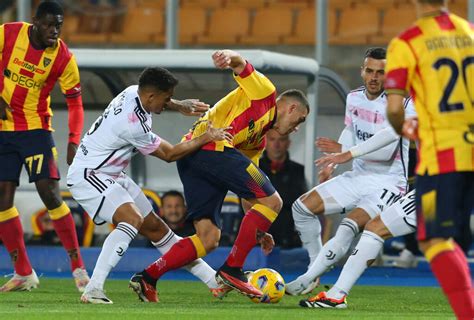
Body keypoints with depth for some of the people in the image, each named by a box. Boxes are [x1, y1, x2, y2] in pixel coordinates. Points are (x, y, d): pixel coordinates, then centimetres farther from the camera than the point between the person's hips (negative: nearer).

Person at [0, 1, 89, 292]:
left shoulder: (64, 58, -11)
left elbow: (75, 104, -7)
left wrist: (73, 142, -19)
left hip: (36, 129, -2)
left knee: (50, 193, -13)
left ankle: (78, 268, -7)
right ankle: (24, 273, 7)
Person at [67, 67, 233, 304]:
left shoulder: (133, 92, -3)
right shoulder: (133, 123, -30)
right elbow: (169, 154, -15)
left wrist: (181, 106, 9)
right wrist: (206, 138, -9)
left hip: (111, 175, 10)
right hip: (88, 176, -10)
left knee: (154, 227, 11)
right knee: (133, 219, -31)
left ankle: (212, 279, 16)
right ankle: (93, 290, -37)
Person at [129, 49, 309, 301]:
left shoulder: (259, 142, 35)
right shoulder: (264, 92, 14)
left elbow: (248, 192, 35)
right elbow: (240, 65, -4)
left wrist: (258, 231, 31)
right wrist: (228, 56, -28)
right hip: (213, 147, -9)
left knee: (208, 239, 6)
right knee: (272, 201, -6)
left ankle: (147, 278, 0)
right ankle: (232, 269, -9)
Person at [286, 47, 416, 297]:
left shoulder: (399, 104, -18)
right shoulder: (354, 98, 5)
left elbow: (387, 151, -26)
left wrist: (345, 151, -30)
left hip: (388, 182, -8)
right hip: (359, 177, 8)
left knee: (349, 226, -29)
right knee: (303, 206, 1)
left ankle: (306, 280, -25)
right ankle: (316, 270, 9)